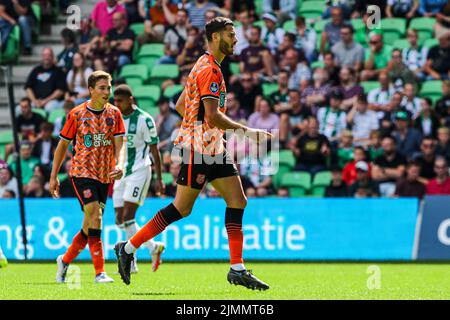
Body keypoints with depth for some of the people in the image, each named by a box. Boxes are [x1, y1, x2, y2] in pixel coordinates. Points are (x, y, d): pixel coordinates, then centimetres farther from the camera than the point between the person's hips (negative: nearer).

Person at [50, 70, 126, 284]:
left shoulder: (114, 114, 5)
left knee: (90, 225, 8)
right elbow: (62, 145, 4)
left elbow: (119, 144, -1)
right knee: (95, 216, -20)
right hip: (82, 172, -4)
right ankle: (100, 272, -21)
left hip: (105, 175, 4)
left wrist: (119, 165, -21)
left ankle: (65, 260, 31)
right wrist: (53, 176, 4)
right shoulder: (77, 114, -3)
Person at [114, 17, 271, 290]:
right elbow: (213, 116, -23)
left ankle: (237, 269, -1)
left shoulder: (207, 67, 16)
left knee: (238, 201, 1)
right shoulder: (209, 70, -16)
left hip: (214, 149, 10)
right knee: (182, 208, -4)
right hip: (199, 148, -10)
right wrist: (247, 131, -17)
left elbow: (180, 105, 21)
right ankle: (129, 248, 7)